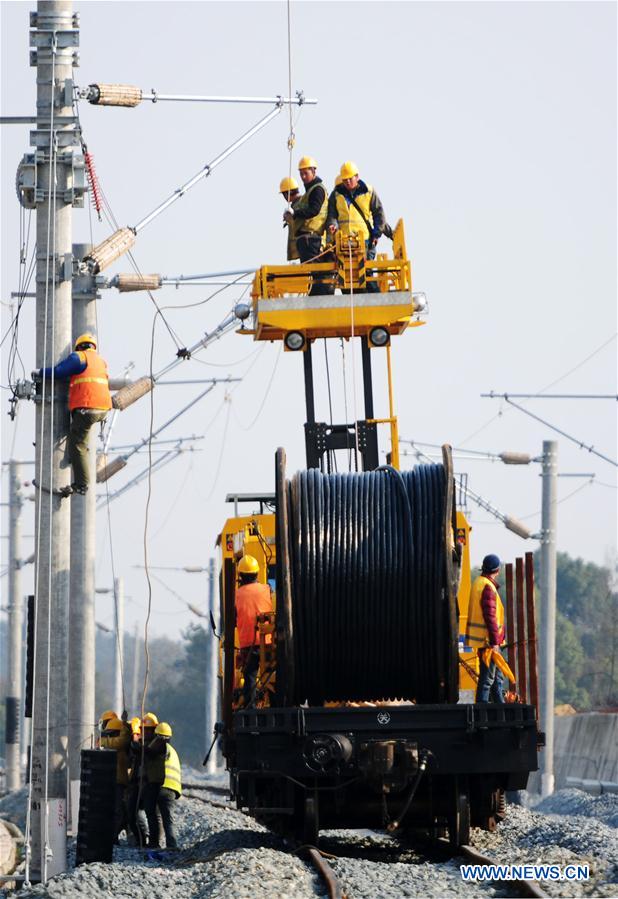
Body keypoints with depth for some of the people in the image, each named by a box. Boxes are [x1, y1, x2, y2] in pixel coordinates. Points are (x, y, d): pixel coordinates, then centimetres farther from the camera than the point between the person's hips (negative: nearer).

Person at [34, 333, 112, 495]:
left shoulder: (79, 357, -1)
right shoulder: (101, 361, 22)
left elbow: (57, 371, -7)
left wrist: (39, 373, 9)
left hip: (86, 407, -8)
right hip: (103, 409, 8)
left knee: (77, 446, -6)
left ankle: (81, 485, -12)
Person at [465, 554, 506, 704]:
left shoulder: (478, 583, 15)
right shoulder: (488, 587, -17)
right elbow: (489, 617, -21)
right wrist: (494, 642, -21)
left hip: (486, 640, 10)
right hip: (487, 640, -10)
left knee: (497, 677, 16)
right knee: (487, 678, -7)